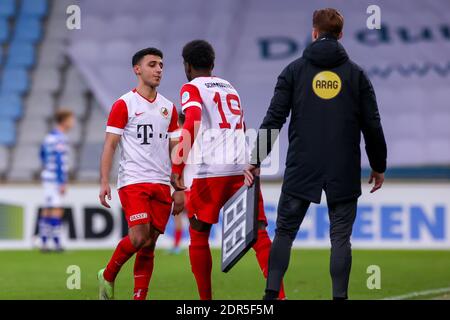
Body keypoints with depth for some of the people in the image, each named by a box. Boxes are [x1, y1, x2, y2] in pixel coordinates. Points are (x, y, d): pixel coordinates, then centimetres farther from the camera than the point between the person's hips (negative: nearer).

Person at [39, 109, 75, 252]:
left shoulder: (49, 136, 13)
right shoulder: (60, 139, -16)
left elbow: (42, 154, 27)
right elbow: (60, 161, -20)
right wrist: (63, 183, -19)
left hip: (47, 177, 9)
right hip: (56, 179, -9)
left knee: (47, 209, 9)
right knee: (57, 210, -7)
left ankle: (43, 243, 9)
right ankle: (57, 243, -9)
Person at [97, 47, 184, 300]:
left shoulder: (169, 108, 14)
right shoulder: (124, 104, -1)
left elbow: (175, 150, 17)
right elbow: (110, 145, -3)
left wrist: (179, 188, 10)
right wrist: (104, 182, -13)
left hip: (161, 184, 5)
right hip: (133, 181, -5)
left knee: (150, 244, 1)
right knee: (139, 237, -16)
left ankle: (139, 298, 4)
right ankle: (108, 276, 7)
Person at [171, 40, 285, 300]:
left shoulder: (192, 88, 4)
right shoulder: (230, 88, 24)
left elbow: (191, 124, -15)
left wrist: (177, 167, -17)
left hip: (211, 171, -5)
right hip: (244, 168, 5)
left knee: (199, 235, 12)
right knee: (258, 234, -2)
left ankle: (206, 300, 13)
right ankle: (279, 295, -19)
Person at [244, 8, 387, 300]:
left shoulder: (295, 70, 3)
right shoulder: (356, 74, 4)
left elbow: (274, 119, -2)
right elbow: (372, 126, 4)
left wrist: (256, 160, 2)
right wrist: (379, 167, 14)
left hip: (301, 169, 0)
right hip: (344, 171, 0)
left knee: (284, 231, 9)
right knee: (340, 237, 4)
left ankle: (271, 294, 2)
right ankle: (340, 296, -1)